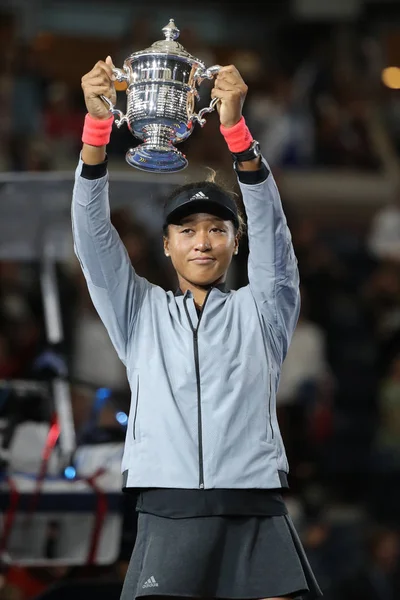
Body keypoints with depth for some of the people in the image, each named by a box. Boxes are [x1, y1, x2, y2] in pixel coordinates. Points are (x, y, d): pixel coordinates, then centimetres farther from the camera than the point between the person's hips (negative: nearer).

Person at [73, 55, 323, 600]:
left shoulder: (259, 311, 17)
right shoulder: (141, 313, 19)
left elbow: (271, 232, 2)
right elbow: (93, 235, 8)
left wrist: (235, 127, -12)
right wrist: (96, 122, -6)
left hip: (256, 516, 0)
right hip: (167, 515, 0)